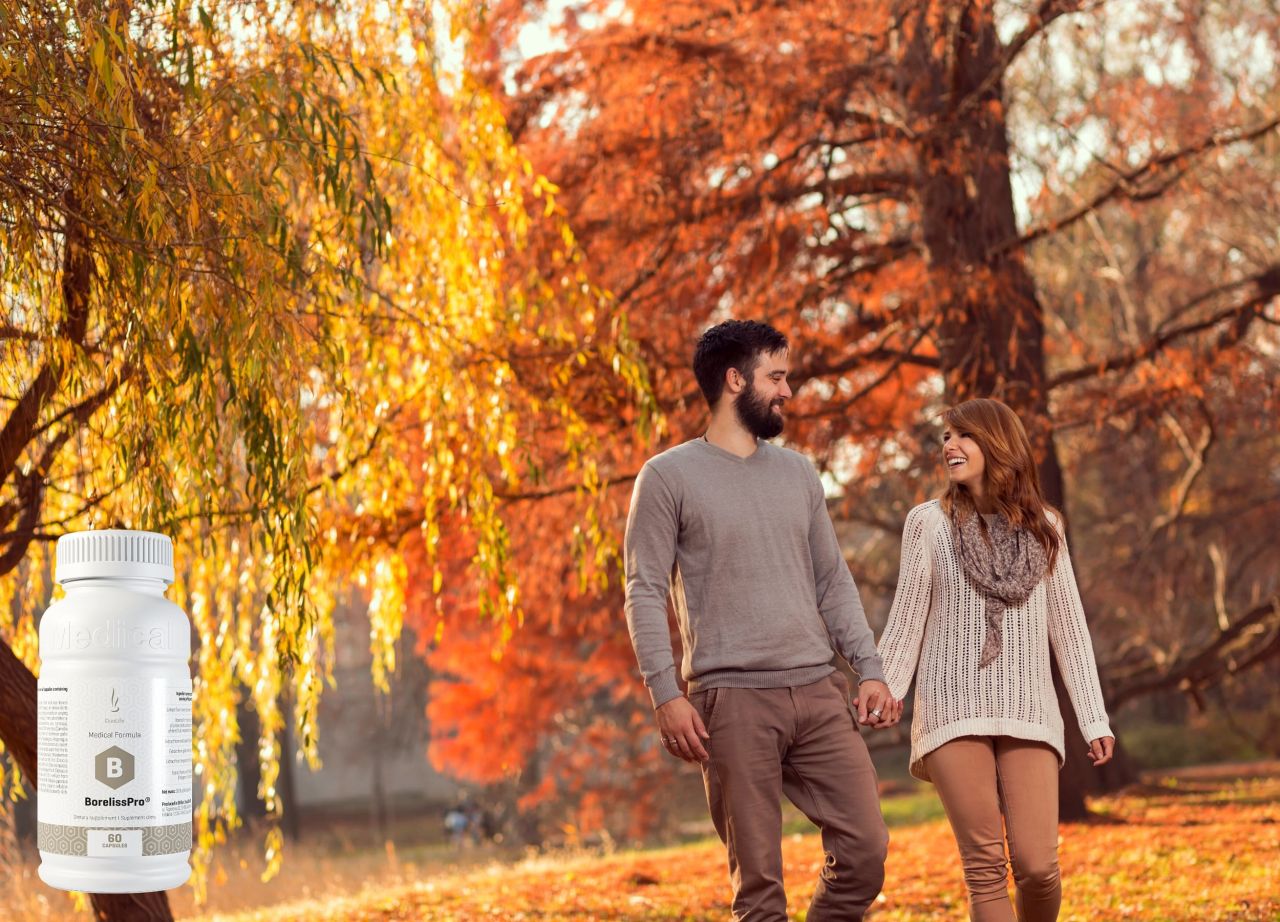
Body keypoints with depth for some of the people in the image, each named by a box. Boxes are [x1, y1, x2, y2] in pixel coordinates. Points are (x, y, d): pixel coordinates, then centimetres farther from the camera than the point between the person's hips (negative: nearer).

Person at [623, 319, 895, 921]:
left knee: (865, 850, -3)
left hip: (819, 693, 5)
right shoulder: (668, 477, 1)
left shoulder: (797, 473, 17)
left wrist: (869, 669, 7)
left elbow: (833, 583, 18)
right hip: (732, 698, -5)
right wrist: (665, 693, -14)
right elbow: (644, 594, -4)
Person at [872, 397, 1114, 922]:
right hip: (955, 713, -1)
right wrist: (886, 690, -7)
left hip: (1028, 714, 1)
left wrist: (1095, 719, 9)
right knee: (984, 867, -5)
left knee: (1037, 864, -8)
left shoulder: (1044, 526, 11)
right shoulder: (930, 521, 6)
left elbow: (1069, 628, 12)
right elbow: (908, 616, 6)